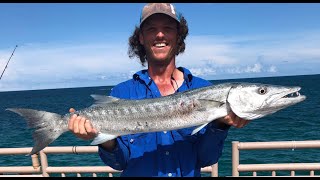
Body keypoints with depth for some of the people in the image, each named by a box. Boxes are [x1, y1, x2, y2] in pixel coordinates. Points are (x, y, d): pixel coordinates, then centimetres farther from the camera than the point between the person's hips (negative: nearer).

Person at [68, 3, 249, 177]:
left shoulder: (203, 89, -3)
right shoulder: (121, 93, -3)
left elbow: (205, 159, -5)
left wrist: (219, 124, -19)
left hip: (189, 173, 1)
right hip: (136, 173, 0)